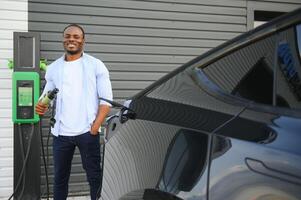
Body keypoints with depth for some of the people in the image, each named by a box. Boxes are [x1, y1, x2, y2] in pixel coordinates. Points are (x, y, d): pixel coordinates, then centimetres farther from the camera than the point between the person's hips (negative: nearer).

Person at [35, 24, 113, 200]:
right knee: (60, 177, 12)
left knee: (94, 175, 3)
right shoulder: (53, 68, 12)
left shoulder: (96, 66, 2)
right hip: (61, 133, 3)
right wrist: (42, 107, -5)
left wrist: (95, 127, -12)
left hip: (87, 132, -3)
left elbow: (106, 99, -2)